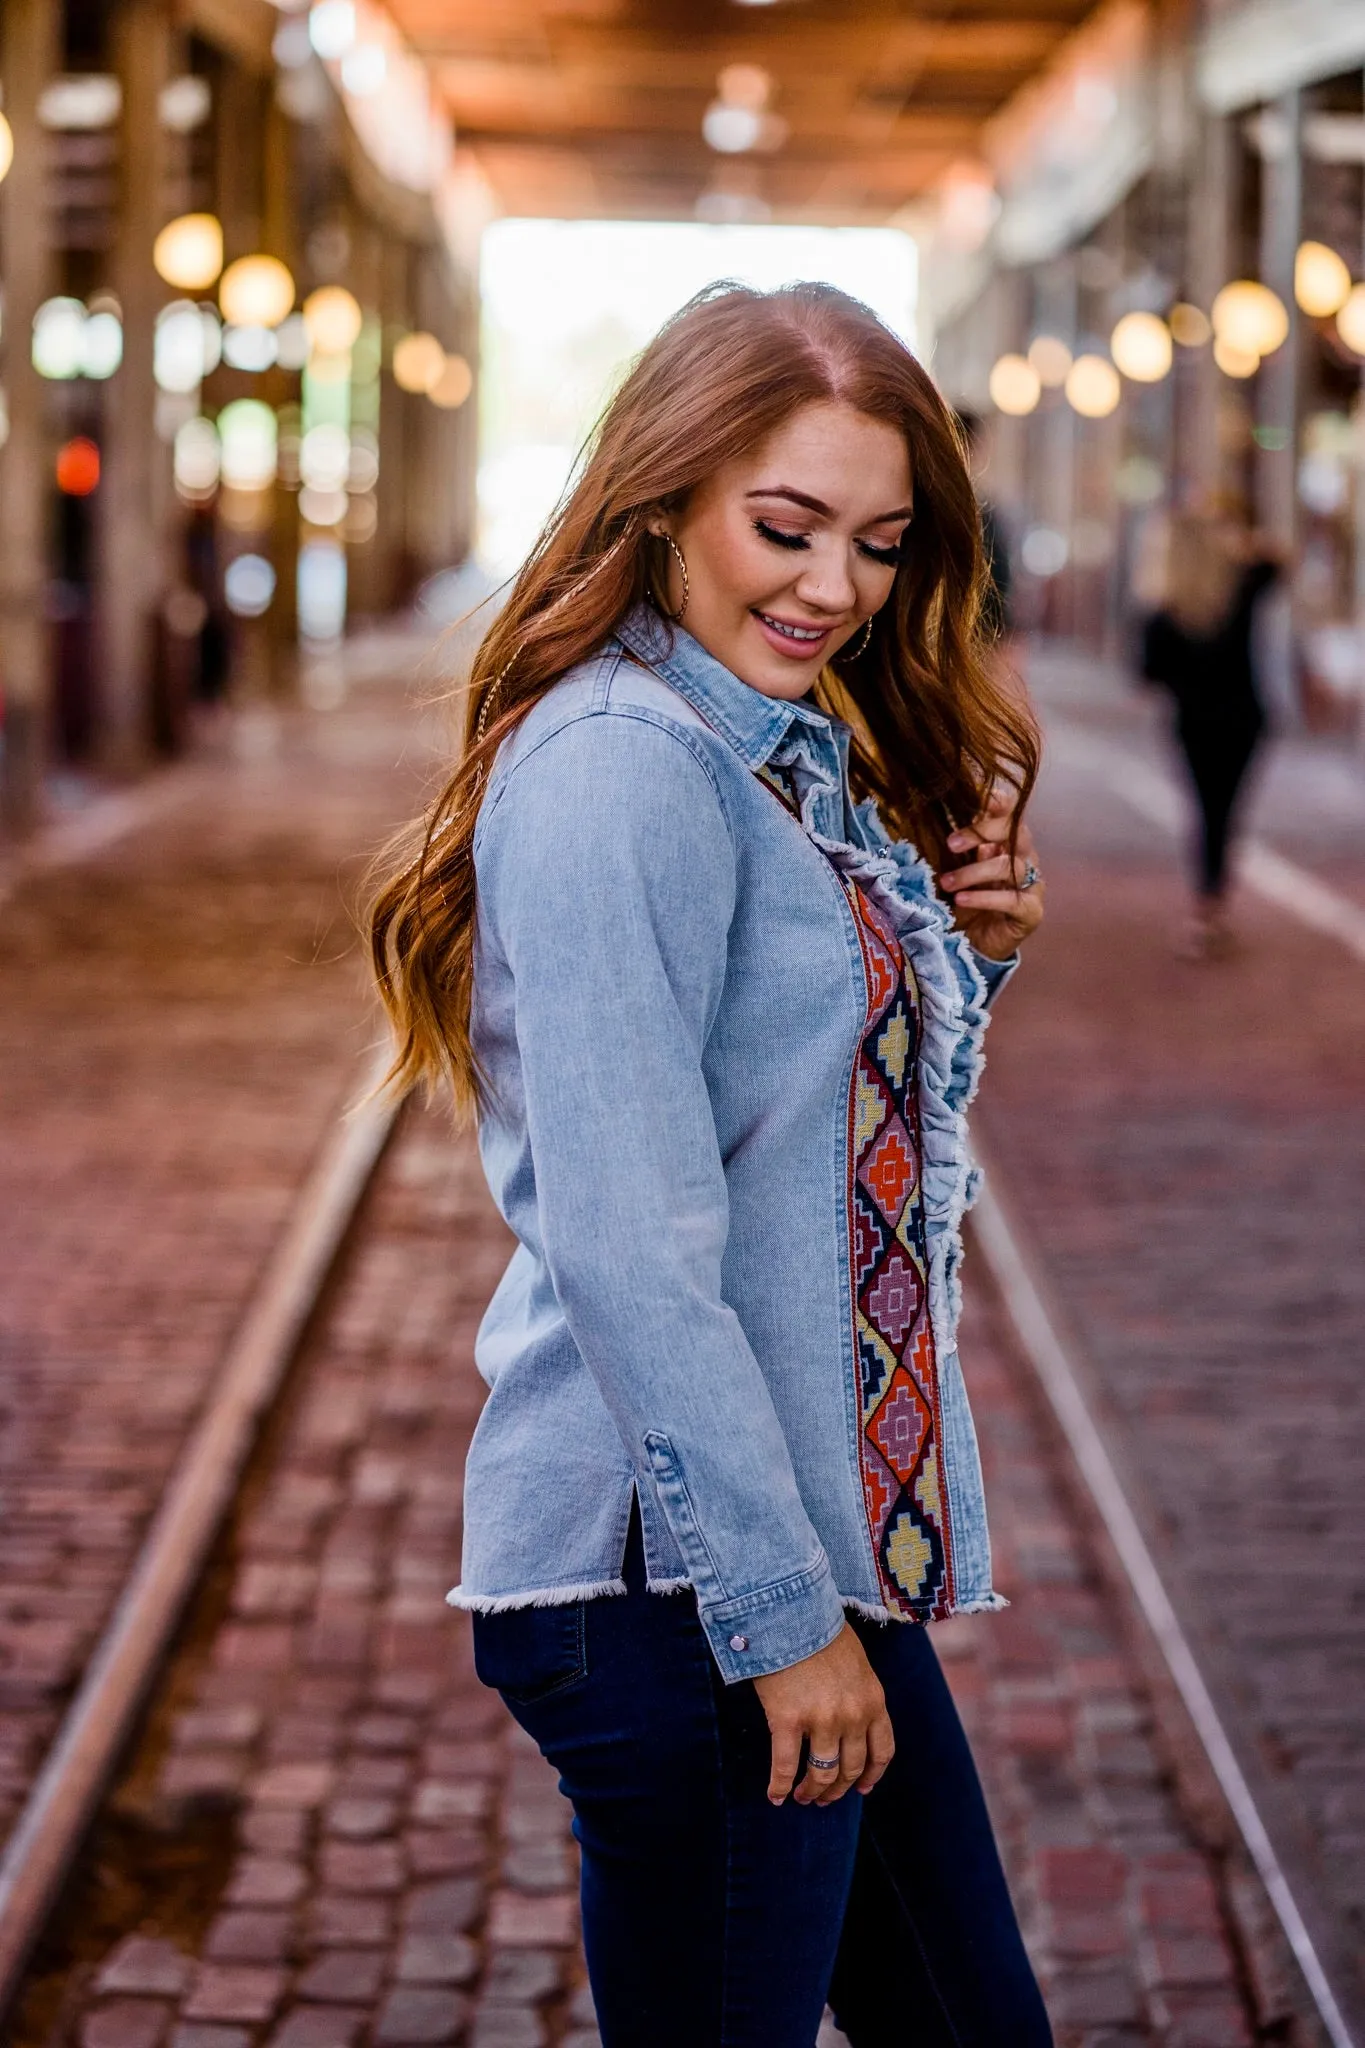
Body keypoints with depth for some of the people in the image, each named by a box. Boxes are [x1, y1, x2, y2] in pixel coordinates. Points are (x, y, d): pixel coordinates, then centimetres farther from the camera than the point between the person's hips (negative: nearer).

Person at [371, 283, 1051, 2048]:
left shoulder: (800, 760, 13)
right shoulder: (617, 769, -16)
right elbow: (629, 1251, -21)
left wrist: (962, 952, 5)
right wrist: (782, 1615, -19)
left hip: (825, 1536, 10)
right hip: (674, 1577, -10)